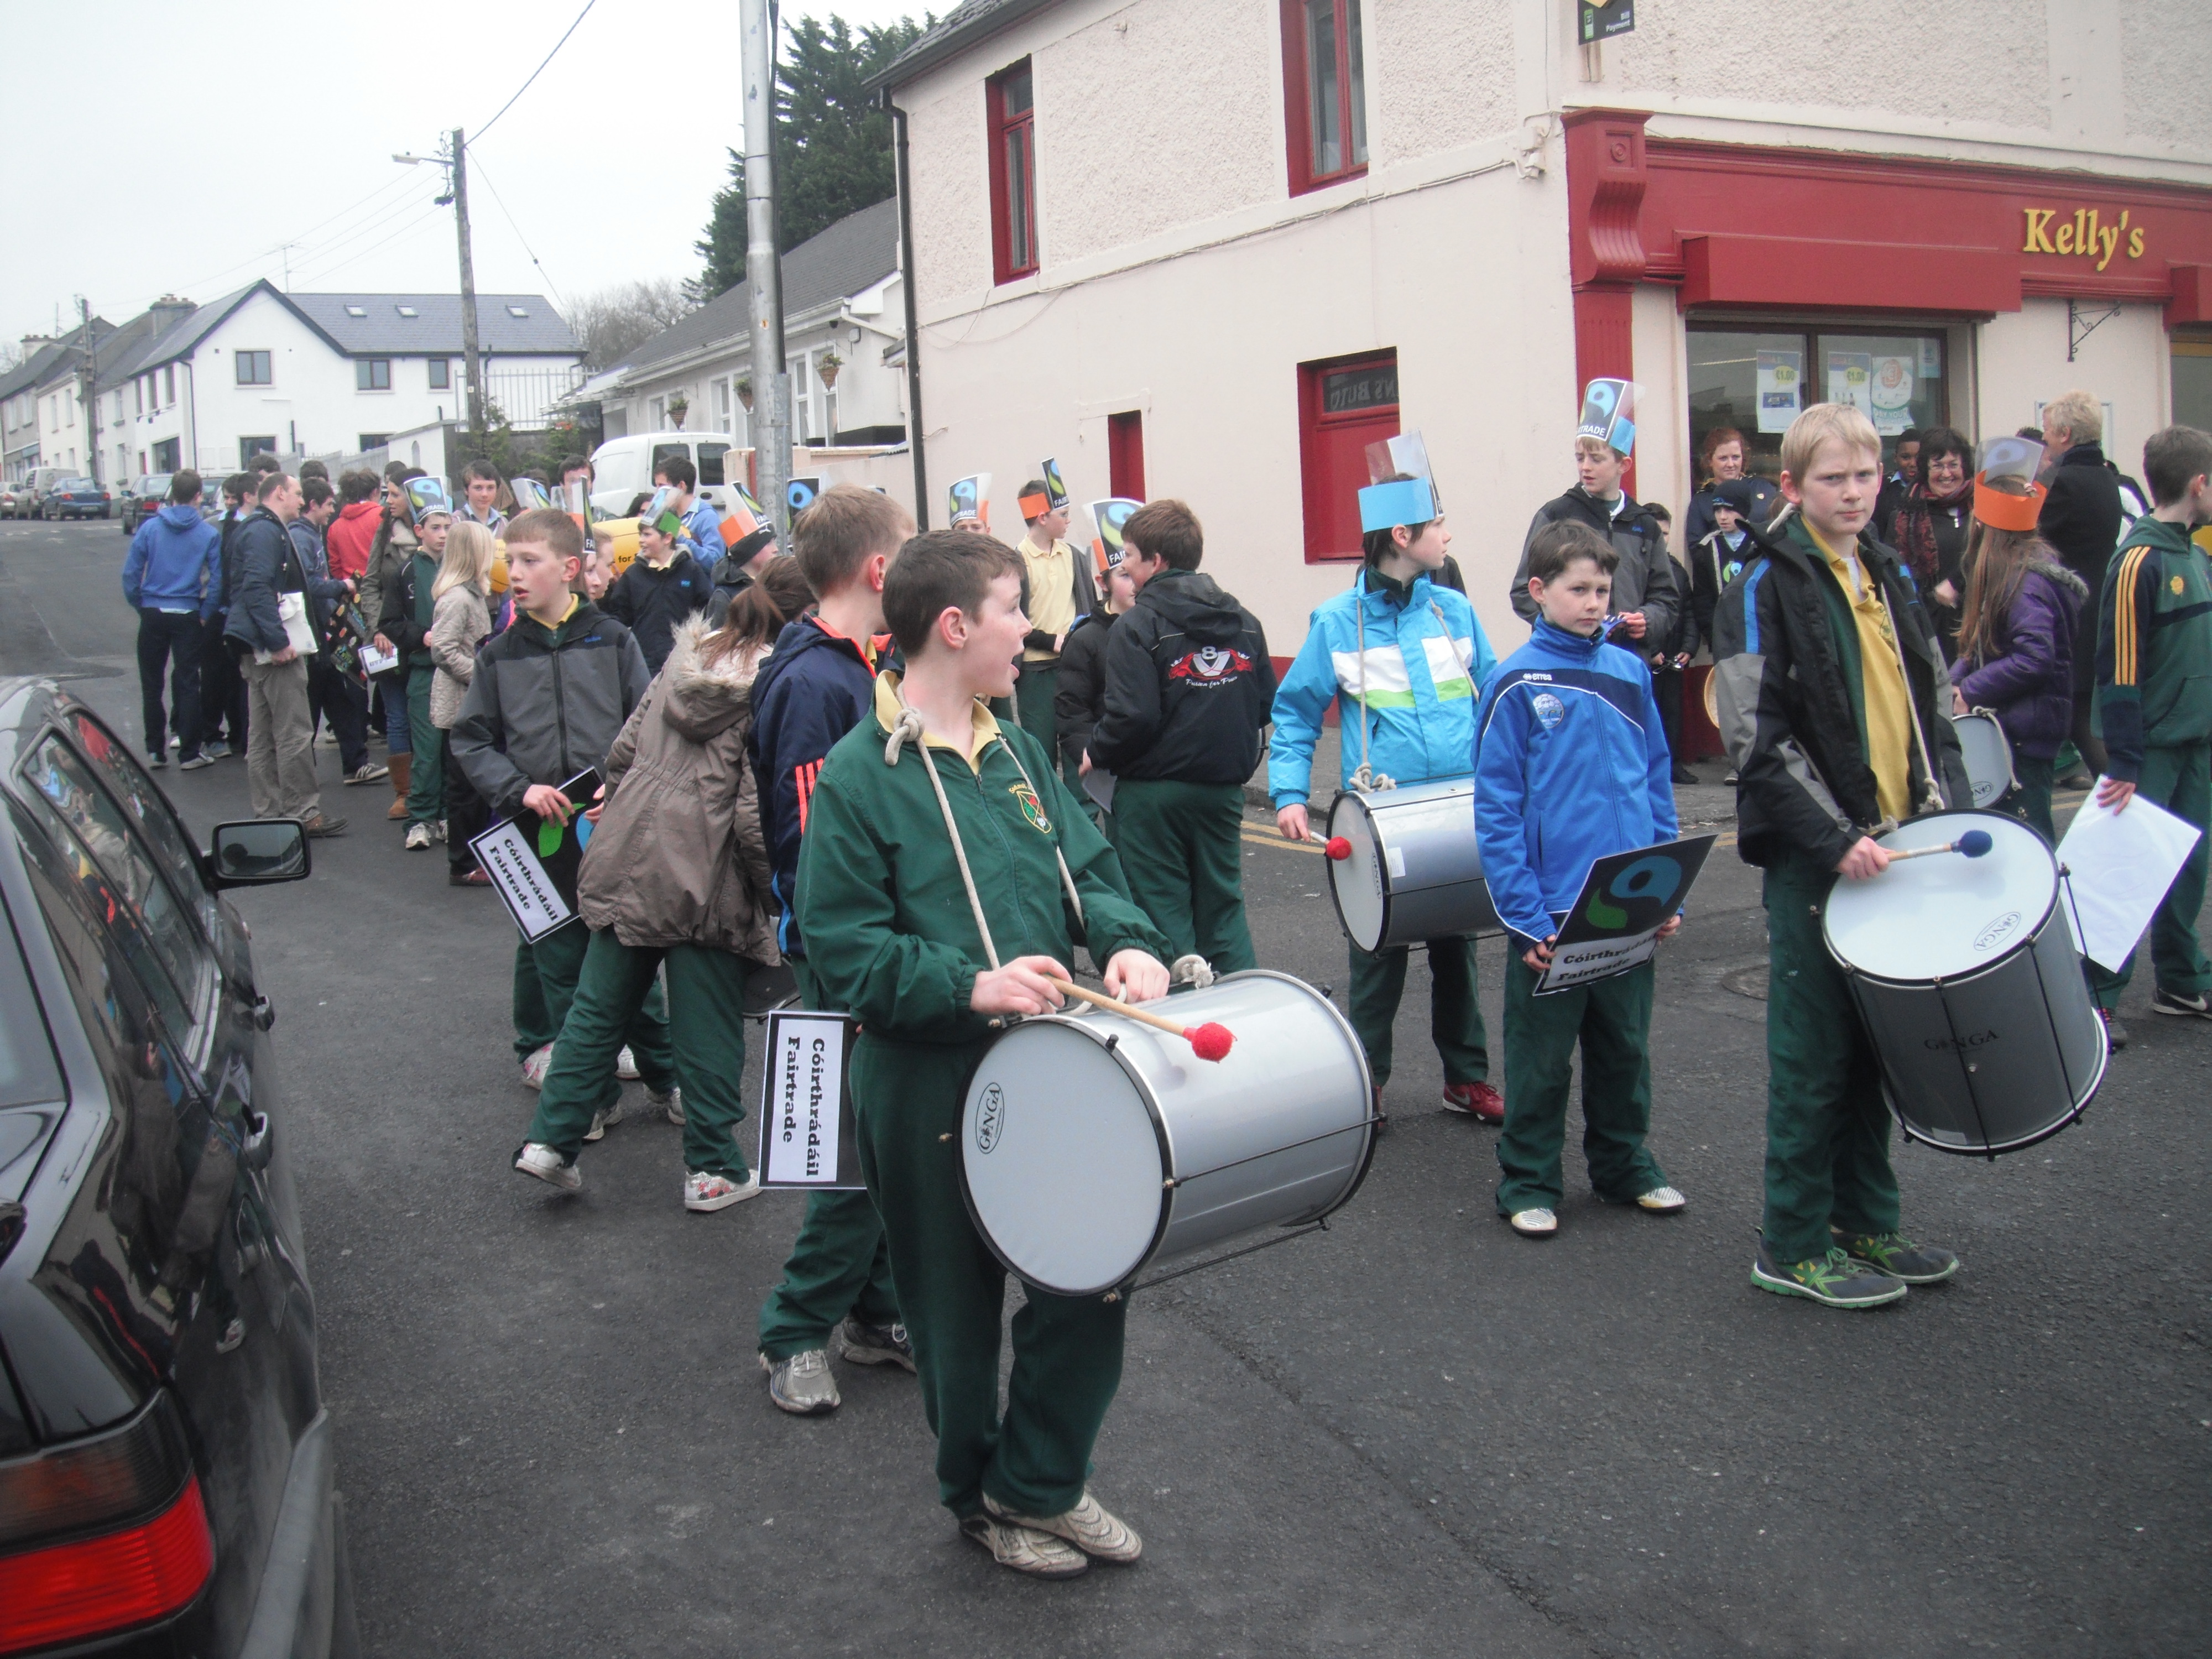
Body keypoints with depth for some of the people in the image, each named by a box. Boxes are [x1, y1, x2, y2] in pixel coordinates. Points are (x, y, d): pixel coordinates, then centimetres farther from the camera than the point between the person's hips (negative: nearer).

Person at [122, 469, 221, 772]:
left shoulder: (150, 527, -2)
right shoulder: (210, 534, -5)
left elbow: (131, 574, -3)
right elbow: (217, 580, -8)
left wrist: (139, 606, 8)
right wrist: (205, 614, 2)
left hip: (153, 614, 1)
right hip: (188, 616, -1)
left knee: (151, 684, 12)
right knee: (187, 684, 4)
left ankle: (155, 750, 16)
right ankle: (189, 754, 5)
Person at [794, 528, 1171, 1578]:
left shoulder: (1017, 752, 8)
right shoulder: (858, 776, -13)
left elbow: (1085, 867, 10)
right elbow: (844, 952, -15)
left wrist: (1128, 941, -11)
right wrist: (971, 986, -27)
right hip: (930, 1089, -6)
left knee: (1092, 1278, 9)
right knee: (959, 1311, 11)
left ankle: (1040, 1483, 32)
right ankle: (977, 1496, 36)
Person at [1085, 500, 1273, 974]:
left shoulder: (1138, 627, -13)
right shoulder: (1243, 621, 7)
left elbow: (1133, 718, -20)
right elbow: (1265, 704, 9)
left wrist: (1096, 754, -3)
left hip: (1154, 792, -6)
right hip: (1224, 789, 6)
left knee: (1162, 912, 4)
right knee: (1223, 906, 15)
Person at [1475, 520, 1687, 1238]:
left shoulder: (1630, 673, 5)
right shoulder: (1516, 685, -8)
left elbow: (1657, 783, 11)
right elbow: (1496, 809, -10)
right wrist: (1525, 915, -15)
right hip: (1553, 911, -4)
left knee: (1625, 1047, 18)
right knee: (1541, 1056, 8)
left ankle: (1624, 1164, 34)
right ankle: (1529, 1181, 22)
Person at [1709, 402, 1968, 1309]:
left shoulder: (1890, 578, 14)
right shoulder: (1767, 586, -9)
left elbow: (1930, 710, 19)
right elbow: (1758, 738, -15)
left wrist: (1952, 815, 7)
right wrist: (1836, 839, -20)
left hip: (1893, 850, 7)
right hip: (1813, 858, -7)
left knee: (1877, 1047, 13)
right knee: (1815, 1055, -1)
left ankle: (1867, 1224, 25)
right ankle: (1794, 1245, 10)